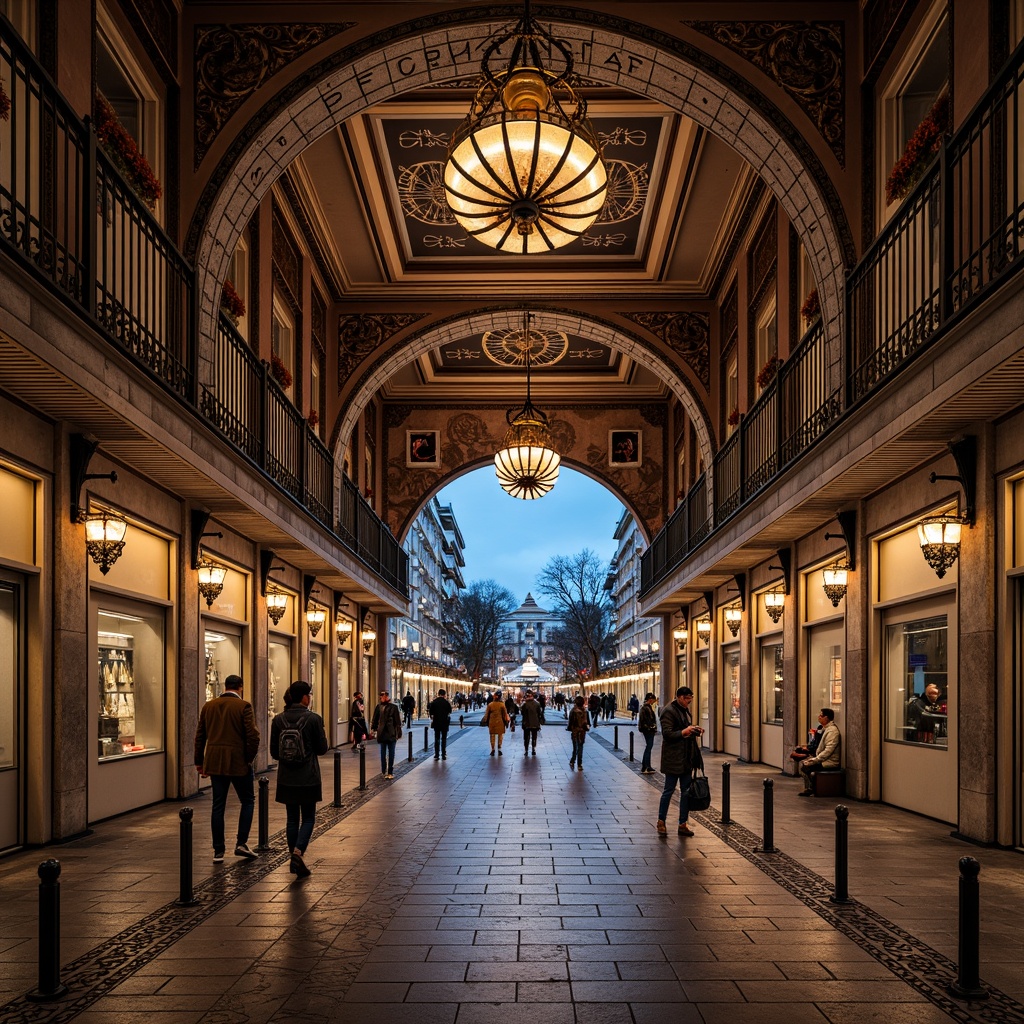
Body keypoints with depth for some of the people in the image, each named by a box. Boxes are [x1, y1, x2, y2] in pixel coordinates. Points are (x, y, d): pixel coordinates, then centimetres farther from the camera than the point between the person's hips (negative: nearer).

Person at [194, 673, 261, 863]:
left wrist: (199, 762, 16)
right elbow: (253, 736, -14)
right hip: (238, 762, -4)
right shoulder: (243, 706, -7)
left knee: (218, 806, 8)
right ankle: (241, 843, 3)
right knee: (247, 801, 11)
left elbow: (200, 736, 10)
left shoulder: (208, 706, 8)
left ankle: (218, 851, 9)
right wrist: (249, 758, -1)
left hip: (214, 762, 4)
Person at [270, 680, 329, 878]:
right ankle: (298, 850, -15)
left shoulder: (278, 720, -2)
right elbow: (322, 749, -6)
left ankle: (295, 860, 16)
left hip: (287, 778, 3)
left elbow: (274, 752, 2)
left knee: (292, 818, 13)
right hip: (308, 778, -3)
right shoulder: (313, 719, -13)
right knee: (308, 818, 7)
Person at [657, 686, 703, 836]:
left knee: (686, 791, 9)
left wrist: (694, 730, 6)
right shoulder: (669, 711, -12)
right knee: (669, 790, -1)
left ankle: (683, 824, 15)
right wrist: (683, 732, -27)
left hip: (686, 759, 8)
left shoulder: (686, 710, 14)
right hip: (673, 759, -8)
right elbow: (667, 733, -17)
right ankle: (661, 821, 12)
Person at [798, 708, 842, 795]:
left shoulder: (832, 731, -20)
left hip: (830, 762, -10)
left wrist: (815, 759, -22)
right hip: (822, 758, 10)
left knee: (805, 767, -18)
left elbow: (828, 750, -25)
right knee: (802, 762, 3)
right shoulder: (825, 728, 12)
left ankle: (810, 789, -2)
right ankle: (807, 789, 3)